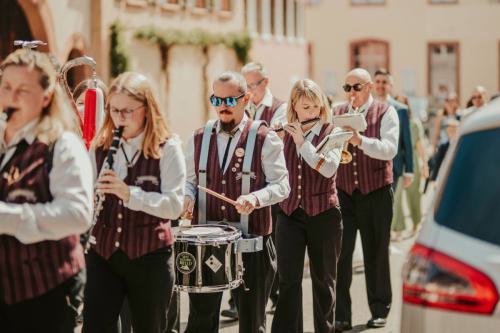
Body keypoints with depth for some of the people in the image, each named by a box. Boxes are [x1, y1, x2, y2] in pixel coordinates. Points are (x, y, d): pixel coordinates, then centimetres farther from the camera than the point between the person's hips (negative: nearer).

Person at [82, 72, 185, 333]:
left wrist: (129, 193, -27)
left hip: (149, 255, -3)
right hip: (102, 252, 3)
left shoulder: (167, 148, -6)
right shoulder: (99, 147, 7)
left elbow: (174, 205, -14)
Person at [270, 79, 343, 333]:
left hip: (323, 214, -2)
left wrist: (302, 141, -19)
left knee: (323, 279, 9)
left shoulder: (332, 133, -3)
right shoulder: (285, 133, 7)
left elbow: (329, 168, -19)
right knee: (288, 278, -8)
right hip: (289, 213, 2)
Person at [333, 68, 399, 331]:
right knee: (339, 253, -5)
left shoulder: (385, 112, 0)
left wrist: (360, 140, -28)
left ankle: (379, 311, 20)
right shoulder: (336, 114, 10)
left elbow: (389, 150, -14)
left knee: (376, 253, 7)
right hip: (343, 192, 2)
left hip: (376, 193, -2)